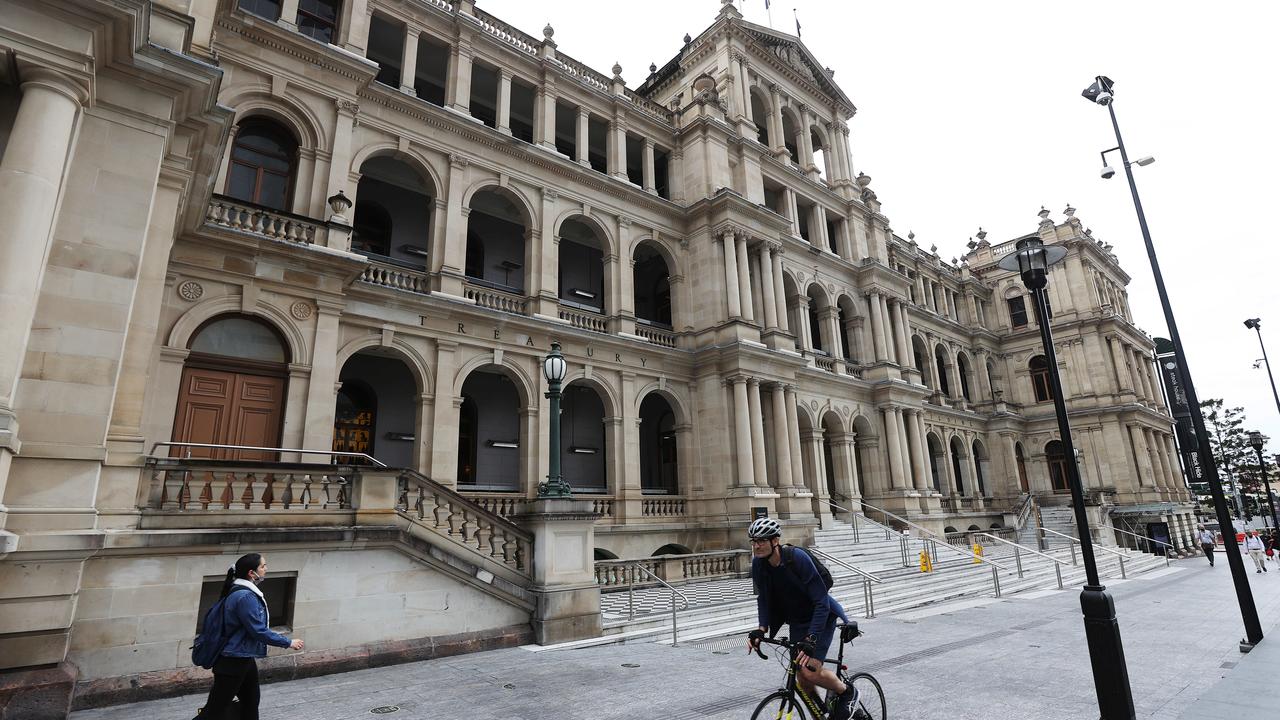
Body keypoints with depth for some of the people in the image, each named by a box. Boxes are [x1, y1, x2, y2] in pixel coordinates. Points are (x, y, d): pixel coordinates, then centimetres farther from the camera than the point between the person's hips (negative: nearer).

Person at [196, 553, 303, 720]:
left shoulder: (242, 592, 5)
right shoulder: (245, 597, -26)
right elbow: (259, 631, -24)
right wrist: (289, 643, -15)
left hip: (244, 658, 10)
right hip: (232, 662, -10)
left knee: (251, 702, 18)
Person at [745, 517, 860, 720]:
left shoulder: (797, 558, -31)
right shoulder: (758, 564, -14)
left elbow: (821, 602, -30)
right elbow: (763, 598, -3)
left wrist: (811, 639, -36)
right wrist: (762, 628, -17)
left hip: (821, 616, -5)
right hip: (797, 620, 5)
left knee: (810, 670, -18)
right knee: (801, 680, 4)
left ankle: (848, 693, 10)